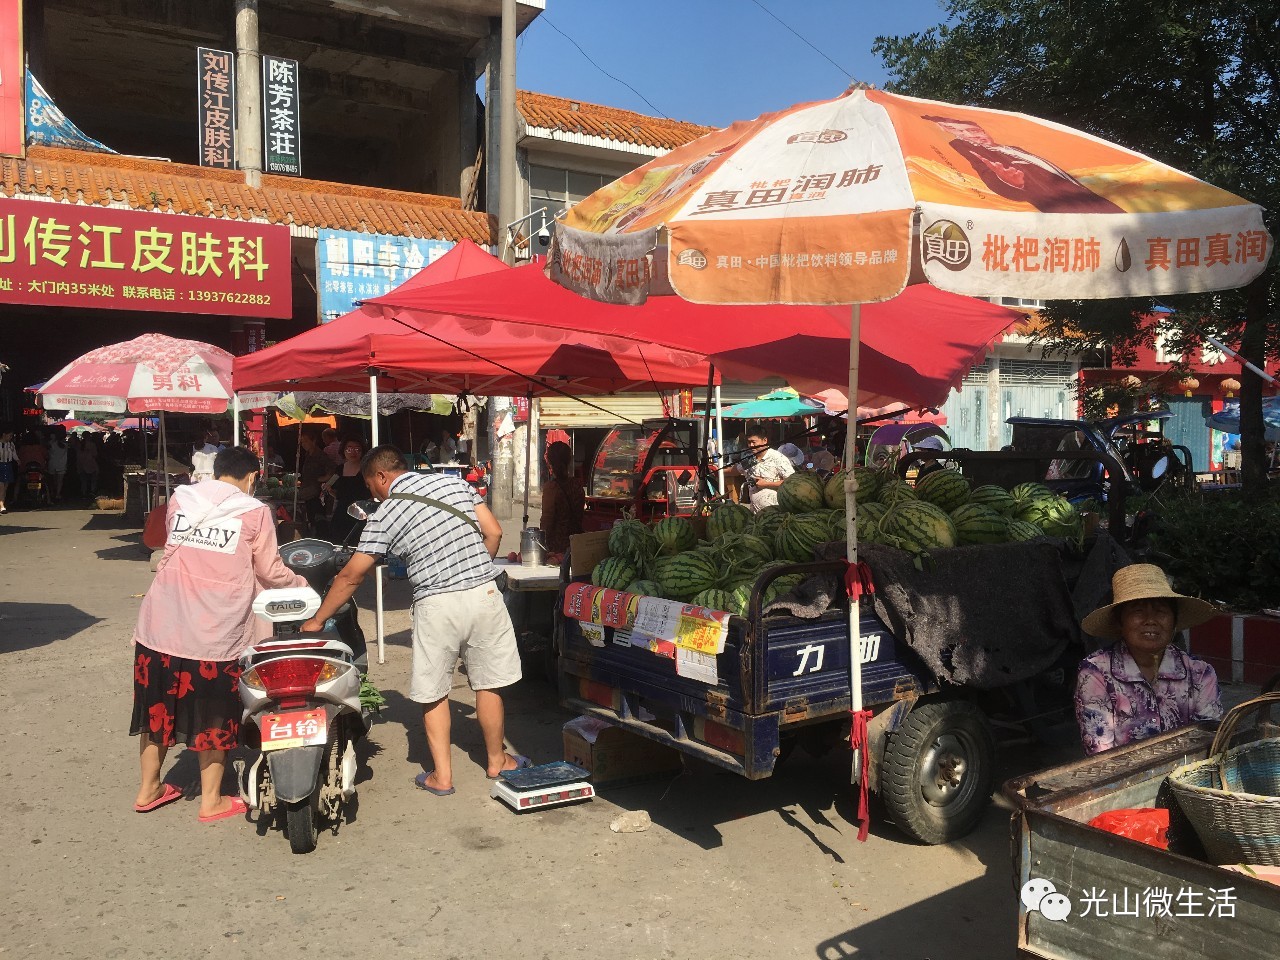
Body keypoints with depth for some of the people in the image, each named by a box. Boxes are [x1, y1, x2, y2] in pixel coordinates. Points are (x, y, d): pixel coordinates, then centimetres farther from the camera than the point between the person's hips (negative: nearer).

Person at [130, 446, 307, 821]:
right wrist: (300, 583, 17)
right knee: (213, 716, 11)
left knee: (158, 706, 20)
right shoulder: (254, 512, -7)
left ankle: (148, 789, 34)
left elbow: (171, 551, 17)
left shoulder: (179, 499, 4)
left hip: (161, 625, 4)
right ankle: (211, 801, 21)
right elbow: (269, 571, -1)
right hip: (216, 632, -4)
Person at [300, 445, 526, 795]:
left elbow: (350, 576, 4)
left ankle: (442, 775, 18)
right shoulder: (454, 482, 8)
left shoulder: (383, 516, 0)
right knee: (488, 684, 15)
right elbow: (493, 532, 6)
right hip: (484, 594, 3)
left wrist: (316, 620, 15)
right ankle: (496, 761, 30)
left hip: (436, 605, -3)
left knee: (432, 692, 13)